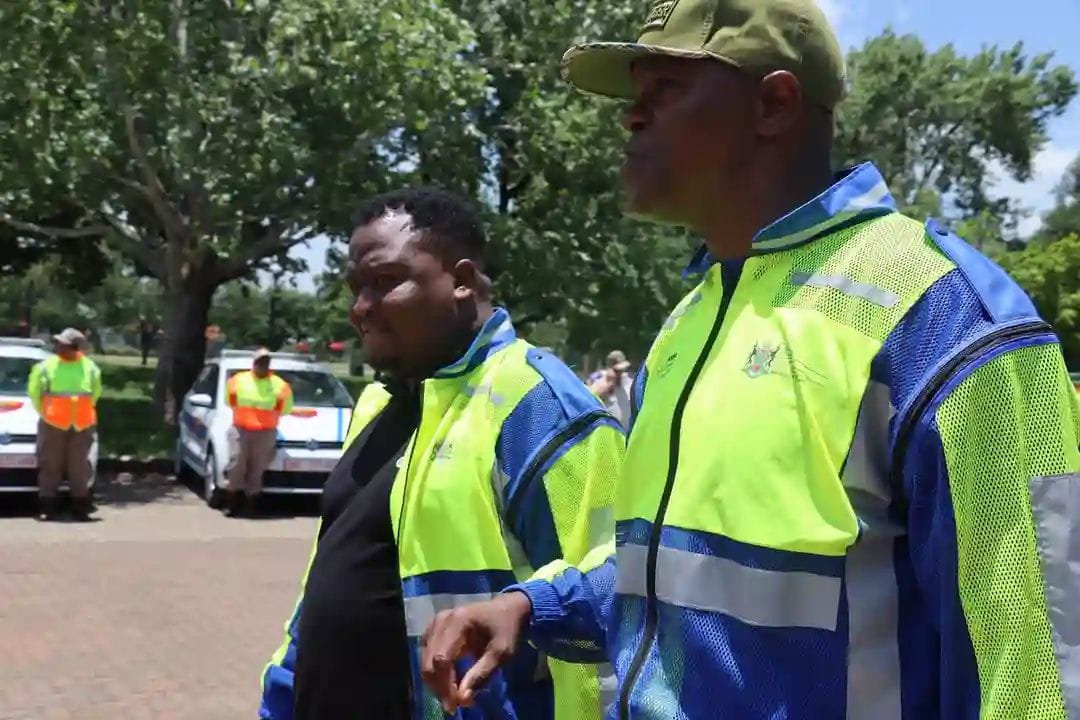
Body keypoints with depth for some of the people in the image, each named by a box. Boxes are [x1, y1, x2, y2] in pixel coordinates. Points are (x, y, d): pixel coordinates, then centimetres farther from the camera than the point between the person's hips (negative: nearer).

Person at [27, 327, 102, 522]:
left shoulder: (90, 368, -1)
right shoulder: (46, 366, -4)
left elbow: (95, 393, 12)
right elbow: (34, 391, 7)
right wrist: (44, 412, 6)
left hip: (82, 425, 1)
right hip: (53, 424, -1)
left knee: (80, 467, 4)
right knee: (50, 465, 1)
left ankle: (80, 507, 12)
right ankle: (46, 508, 7)